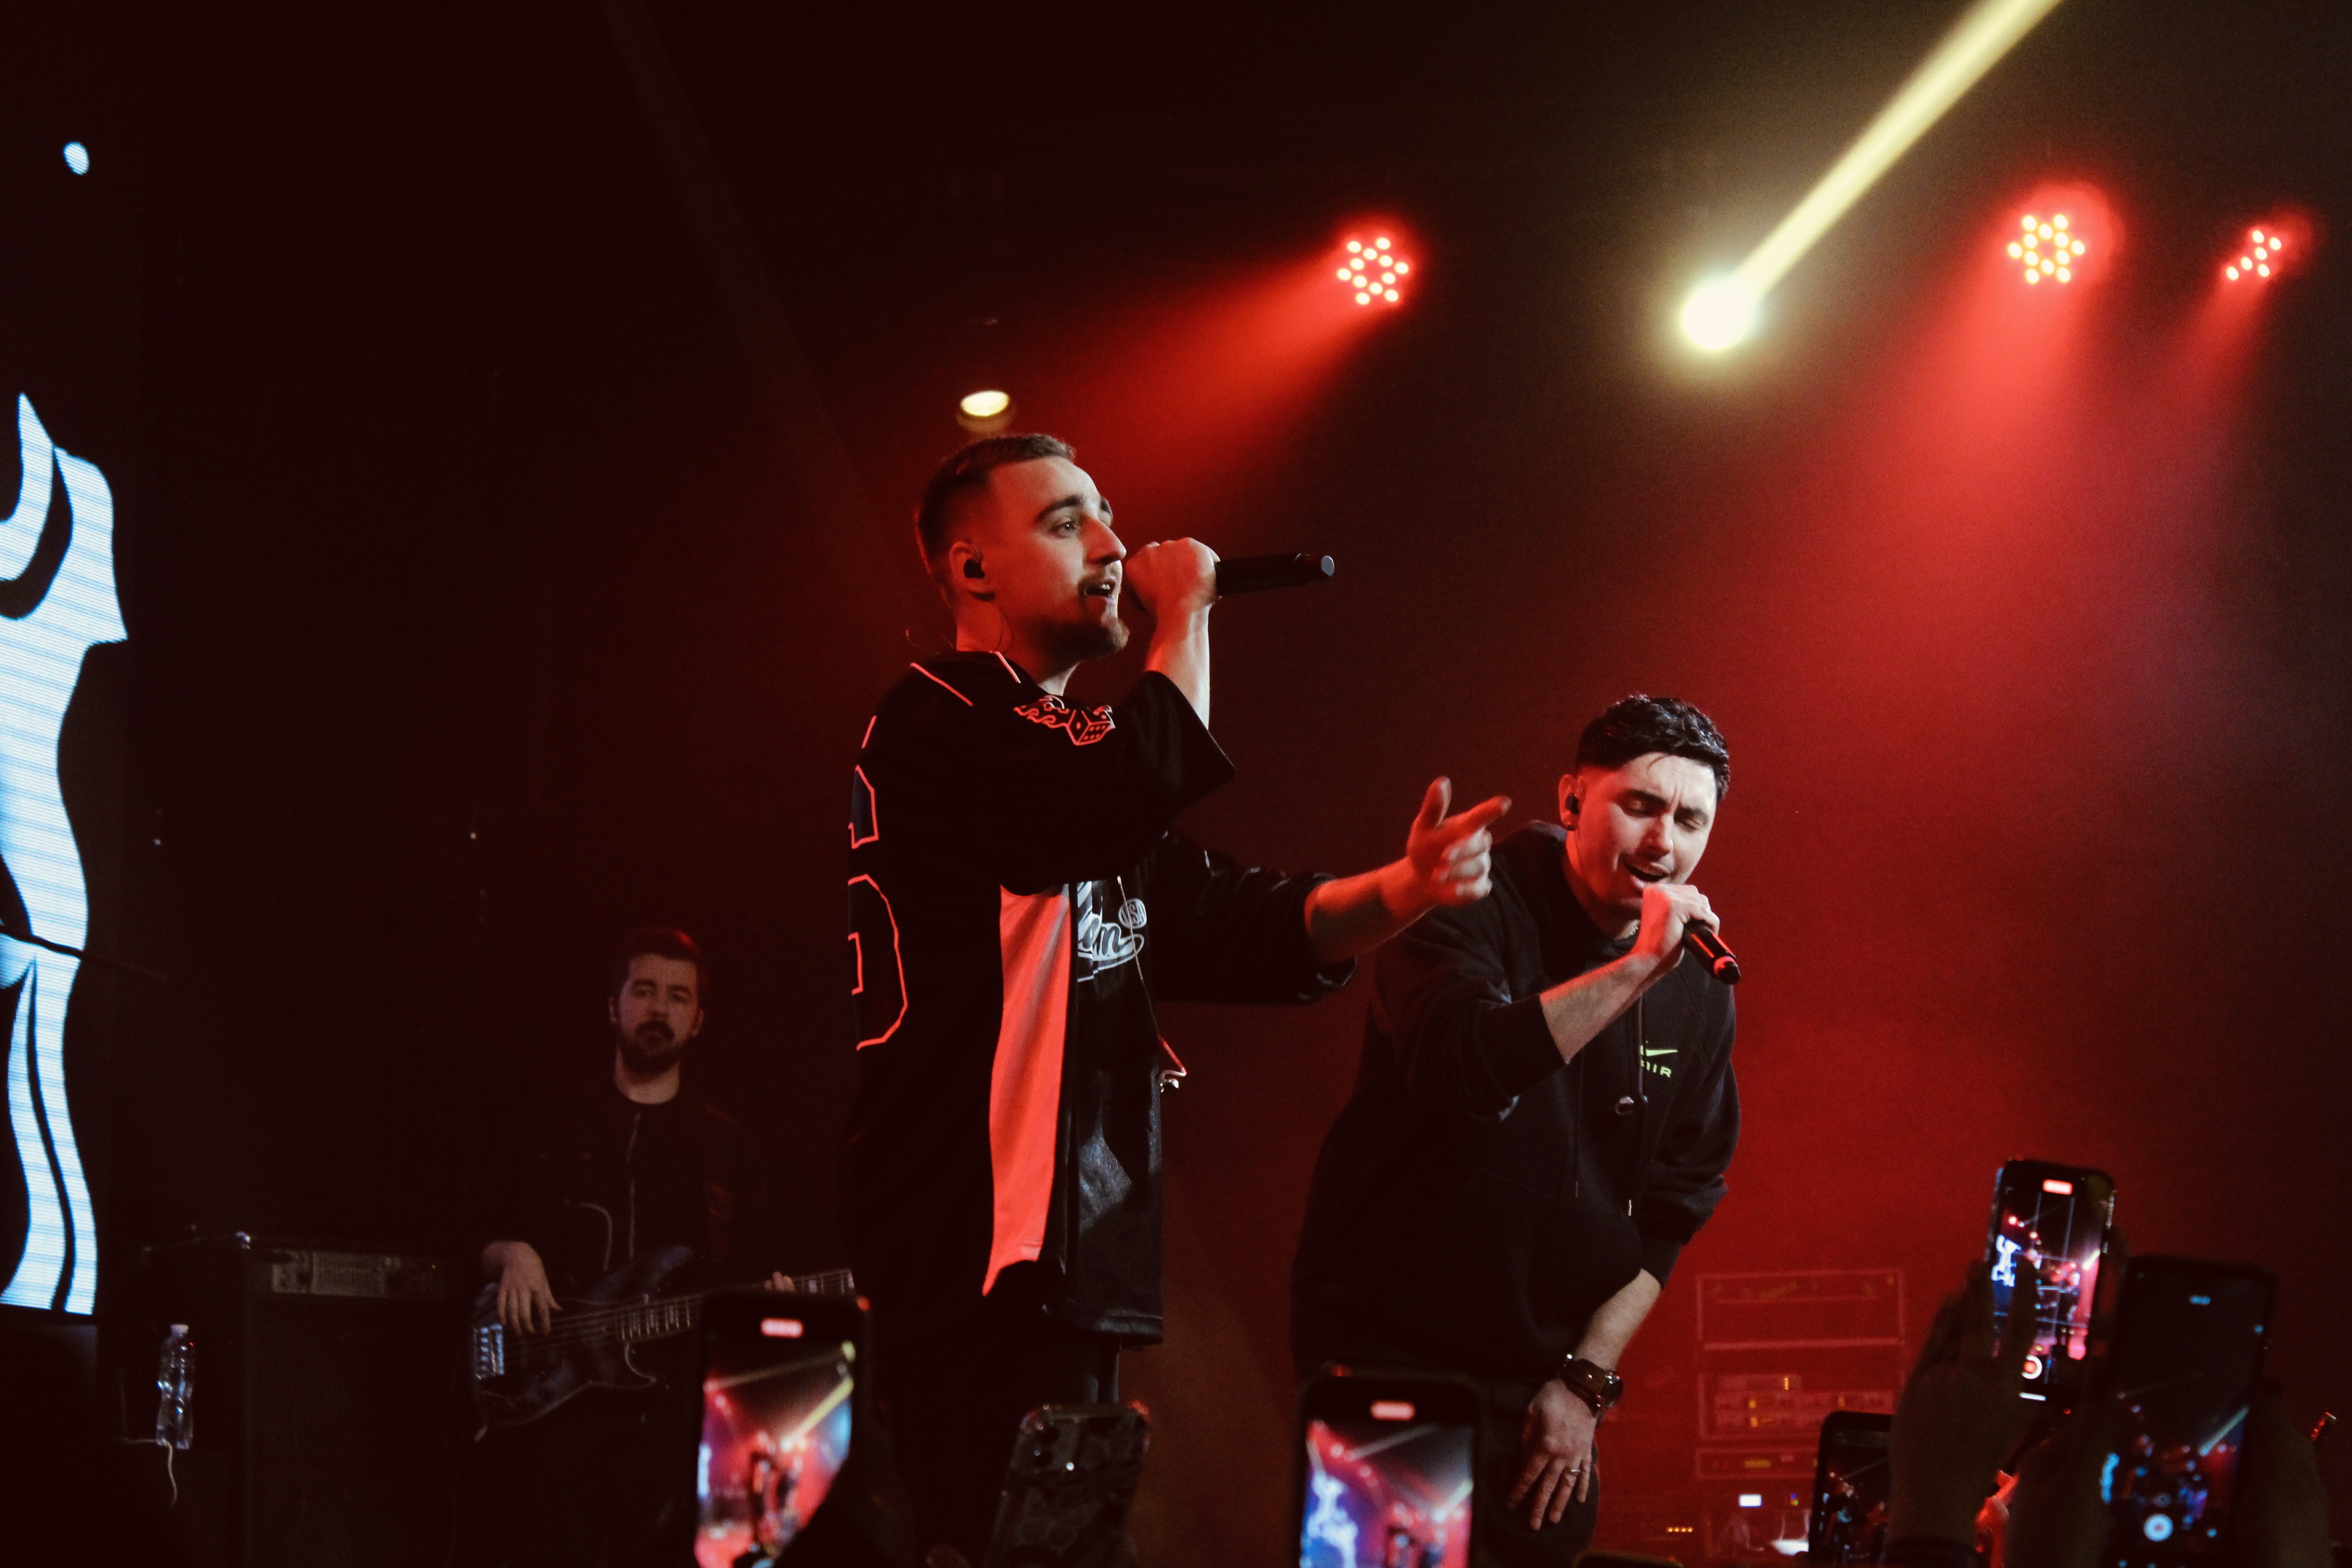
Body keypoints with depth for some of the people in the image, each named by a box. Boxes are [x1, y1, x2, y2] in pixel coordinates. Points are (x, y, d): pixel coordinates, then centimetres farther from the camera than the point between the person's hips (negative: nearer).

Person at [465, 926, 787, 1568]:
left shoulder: (726, 1146, 17)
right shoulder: (551, 1121, 14)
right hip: (551, 1399, -1)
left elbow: (751, 1272, 15)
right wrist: (512, 1255, -7)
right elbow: (485, 1239, 14)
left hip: (671, 1411, 1)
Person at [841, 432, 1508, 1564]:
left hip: (1079, 1267, 10)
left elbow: (1246, 930, 17)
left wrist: (1397, 893, -3)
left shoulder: (1066, 752, 24)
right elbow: (1139, 797, -25)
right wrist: (1184, 613, -8)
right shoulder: (936, 727, -6)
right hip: (988, 1266, -10)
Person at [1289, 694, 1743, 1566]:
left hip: (1539, 1379, 5)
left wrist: (1585, 1380, 1)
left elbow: (1674, 1206, 8)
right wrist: (1636, 967, -30)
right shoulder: (1473, 901, -11)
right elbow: (1462, 1063, -31)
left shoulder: (1698, 988, 5)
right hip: (1384, 1350, -5)